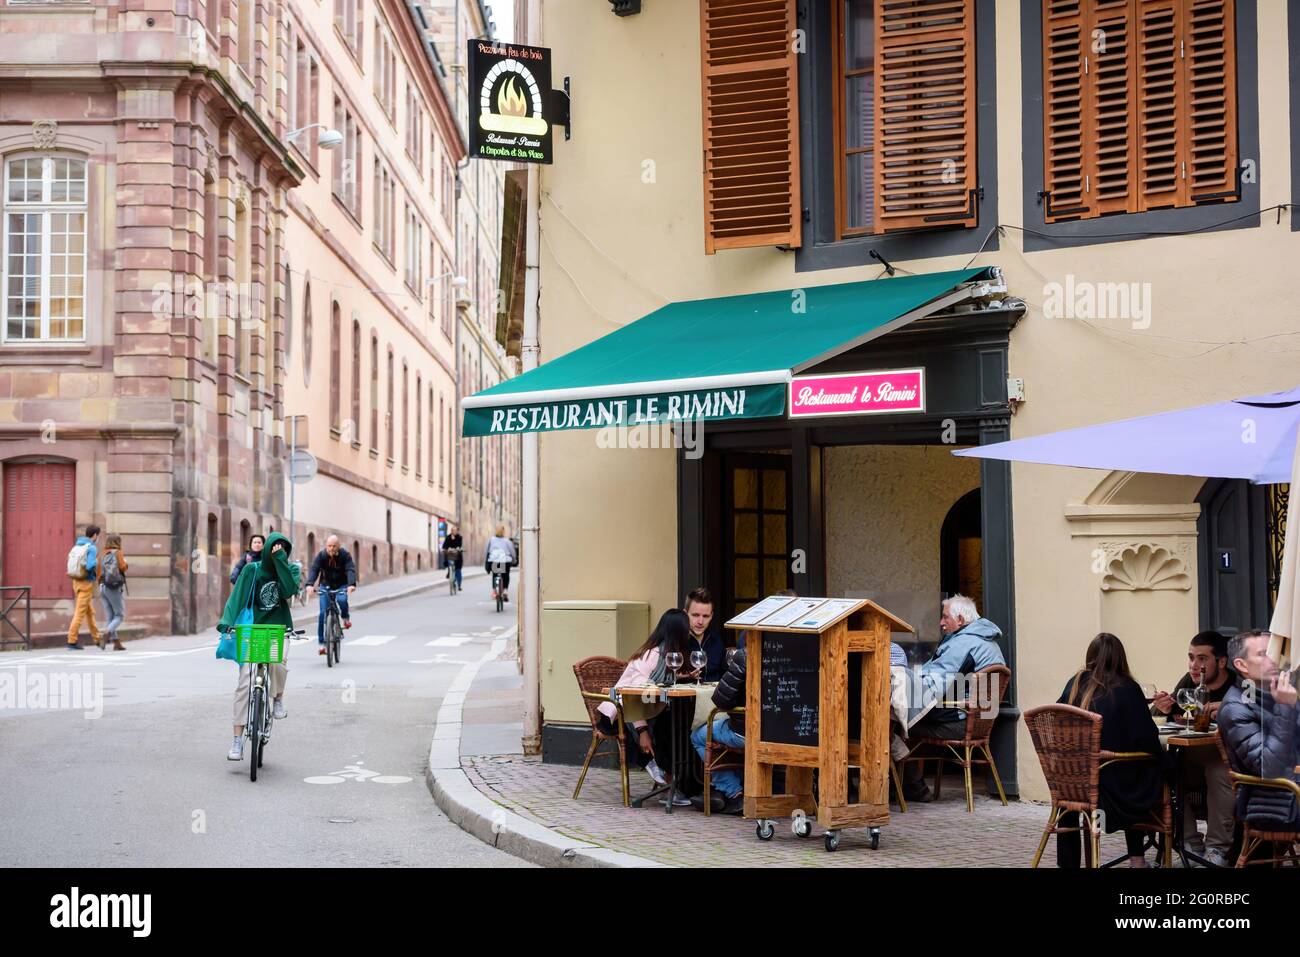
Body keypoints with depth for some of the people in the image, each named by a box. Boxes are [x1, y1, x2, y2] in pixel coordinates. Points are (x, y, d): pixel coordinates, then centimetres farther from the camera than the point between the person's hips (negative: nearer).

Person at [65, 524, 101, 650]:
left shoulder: (77, 546, 9)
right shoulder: (91, 548, -15)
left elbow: (71, 563, 13)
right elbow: (90, 566, -24)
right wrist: (96, 561, -3)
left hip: (77, 582, 8)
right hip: (87, 583, -8)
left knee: (90, 611, 18)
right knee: (80, 613, -6)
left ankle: (96, 638, 27)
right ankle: (72, 641, -7)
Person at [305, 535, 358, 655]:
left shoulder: (345, 555, -17)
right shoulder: (321, 555, -15)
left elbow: (350, 570, -30)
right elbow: (314, 569, -27)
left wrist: (352, 584, -49)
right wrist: (310, 584, -45)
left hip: (342, 585, -1)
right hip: (326, 585, 1)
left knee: (342, 600, -32)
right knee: (323, 613, -10)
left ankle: (346, 618, 1)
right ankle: (321, 642, 0)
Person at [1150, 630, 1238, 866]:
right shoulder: (1189, 682, 3)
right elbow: (1154, 716, 5)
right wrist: (1162, 708, -18)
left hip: (1227, 759, -5)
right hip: (1193, 759, 5)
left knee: (1219, 771, -35)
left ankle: (1217, 848, -24)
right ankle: (1190, 842, -12)